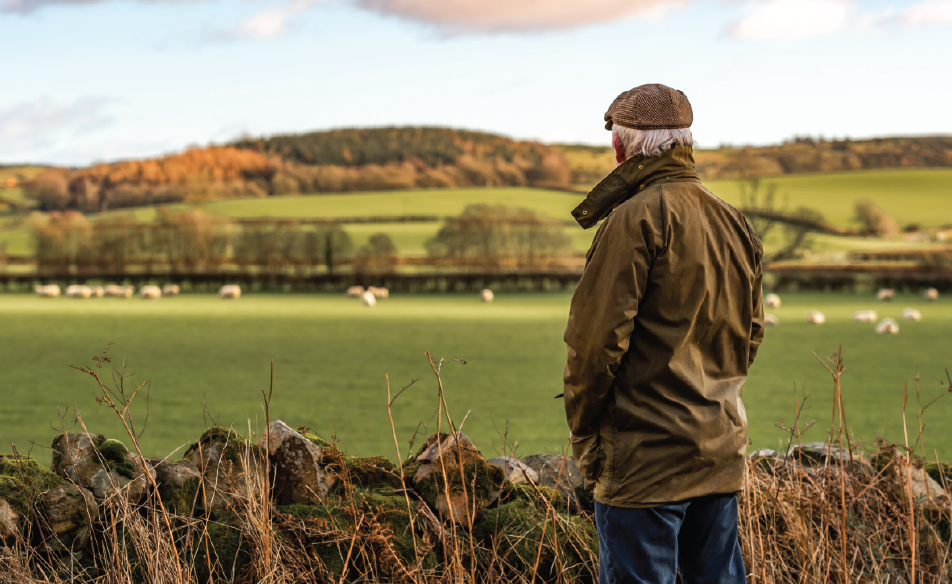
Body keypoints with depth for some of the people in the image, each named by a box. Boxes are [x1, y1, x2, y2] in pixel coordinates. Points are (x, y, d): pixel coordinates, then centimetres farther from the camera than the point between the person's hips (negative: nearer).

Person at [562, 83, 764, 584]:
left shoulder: (636, 219, -13)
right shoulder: (734, 223, 13)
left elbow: (597, 335, -16)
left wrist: (583, 429, -5)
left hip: (647, 456, -8)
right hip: (722, 451, 8)